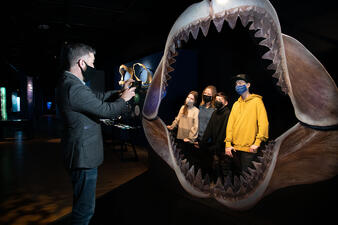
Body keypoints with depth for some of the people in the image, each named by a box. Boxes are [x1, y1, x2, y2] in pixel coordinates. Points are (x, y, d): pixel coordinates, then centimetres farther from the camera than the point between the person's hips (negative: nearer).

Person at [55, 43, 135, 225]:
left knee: (83, 204, 26)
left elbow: (98, 97, 17)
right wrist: (124, 99, -4)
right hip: (83, 157, -11)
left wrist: (120, 92, 13)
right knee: (85, 209, 5)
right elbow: (107, 110, -22)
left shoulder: (68, 83, 9)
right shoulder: (74, 88, -25)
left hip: (82, 155, 11)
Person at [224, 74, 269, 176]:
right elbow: (230, 124, 8)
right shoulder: (236, 104, 13)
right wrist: (228, 143, -1)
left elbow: (263, 123, -10)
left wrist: (257, 142, -17)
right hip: (235, 147, 5)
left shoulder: (256, 101, -2)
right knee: (237, 172, 15)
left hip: (249, 148, -5)